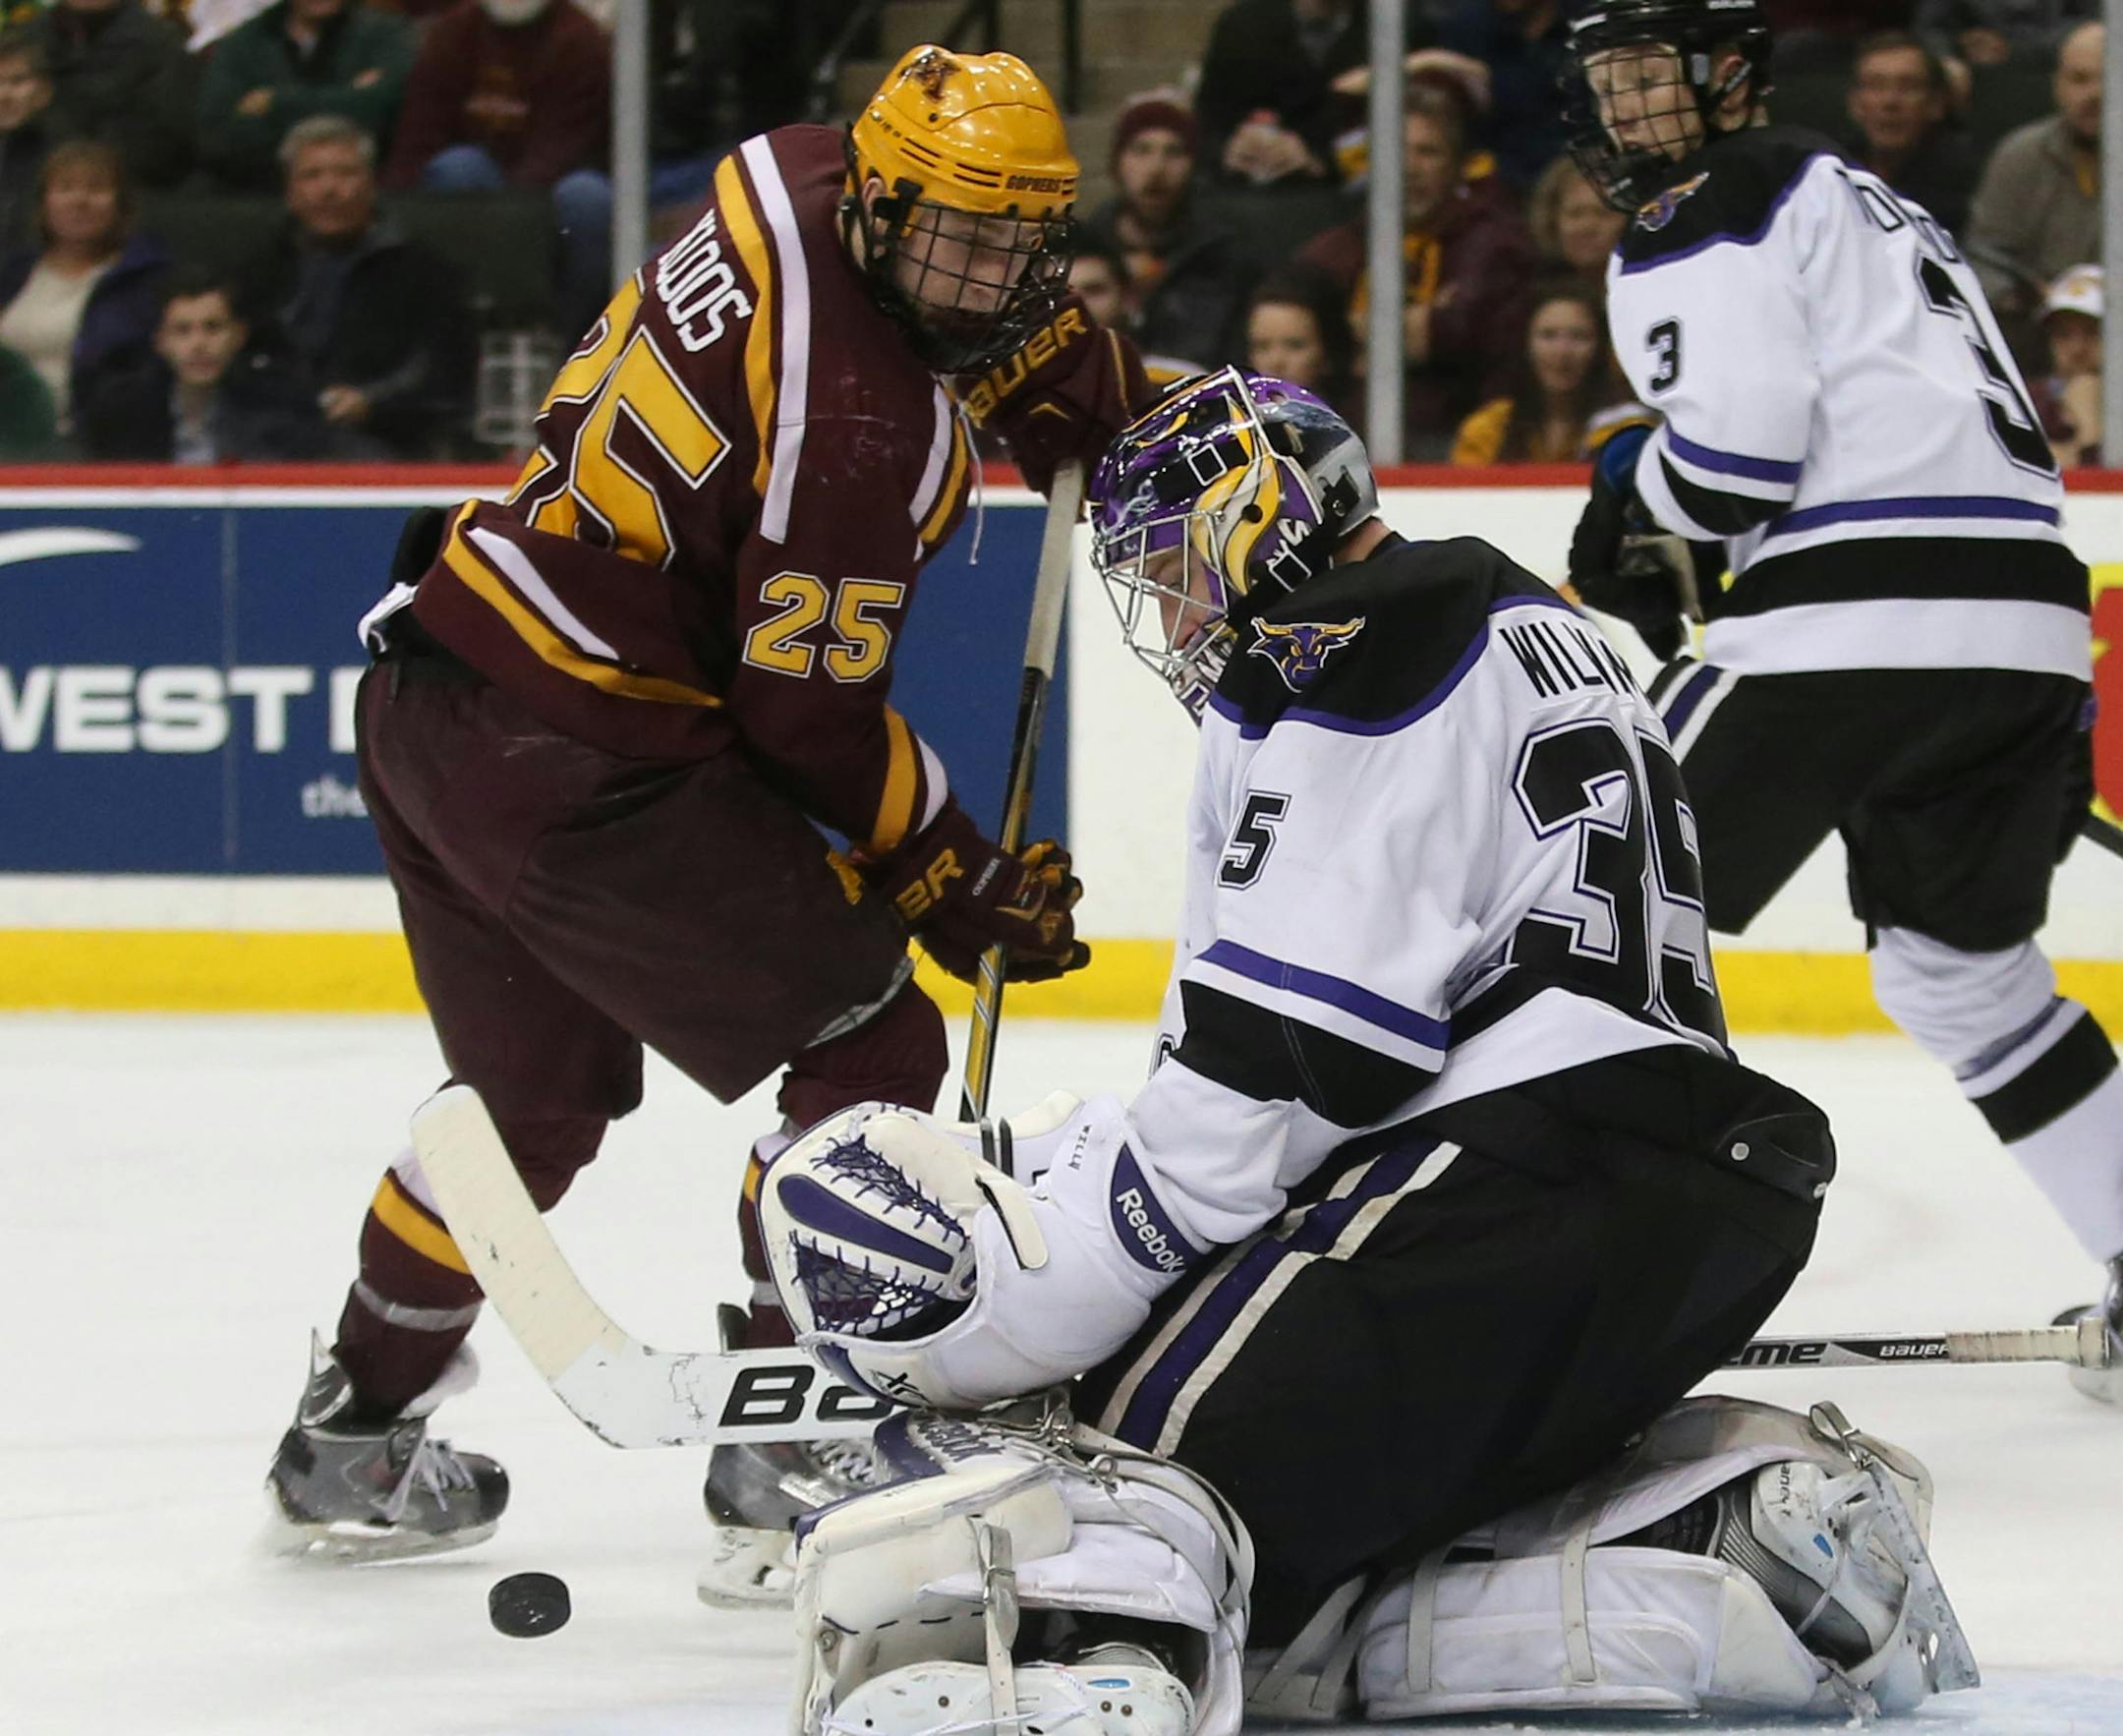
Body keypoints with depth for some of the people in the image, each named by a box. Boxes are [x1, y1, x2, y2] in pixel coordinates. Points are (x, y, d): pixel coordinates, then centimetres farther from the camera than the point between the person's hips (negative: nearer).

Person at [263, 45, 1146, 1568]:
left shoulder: (795, 180, 2)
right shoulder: (866, 429, -22)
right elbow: (810, 715, -16)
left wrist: (1083, 383, 17)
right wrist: (958, 883, -4)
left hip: (429, 691, 10)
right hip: (582, 766, -10)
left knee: (536, 1089, 26)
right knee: (871, 1051, 0)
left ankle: (354, 1437, 37)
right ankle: (788, 1458, 0)